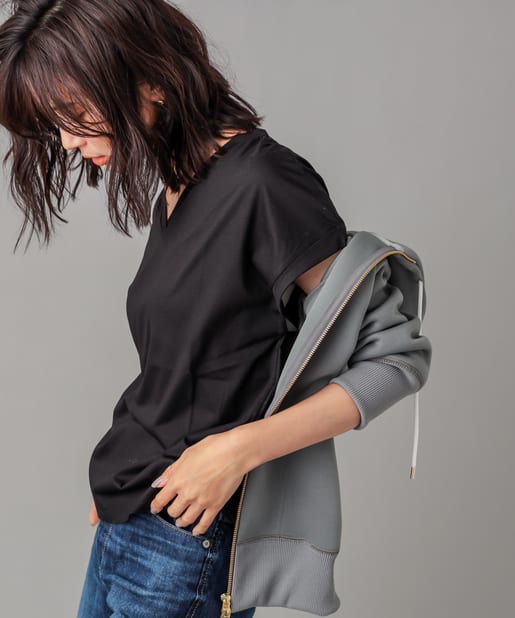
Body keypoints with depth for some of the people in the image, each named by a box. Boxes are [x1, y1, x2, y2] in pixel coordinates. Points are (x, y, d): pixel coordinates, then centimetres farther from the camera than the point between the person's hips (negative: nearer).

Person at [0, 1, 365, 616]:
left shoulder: (264, 182, -17)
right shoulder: (175, 186, 8)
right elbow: (174, 378, 8)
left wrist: (240, 449, -20)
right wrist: (116, 488, 2)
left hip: (187, 542, -7)